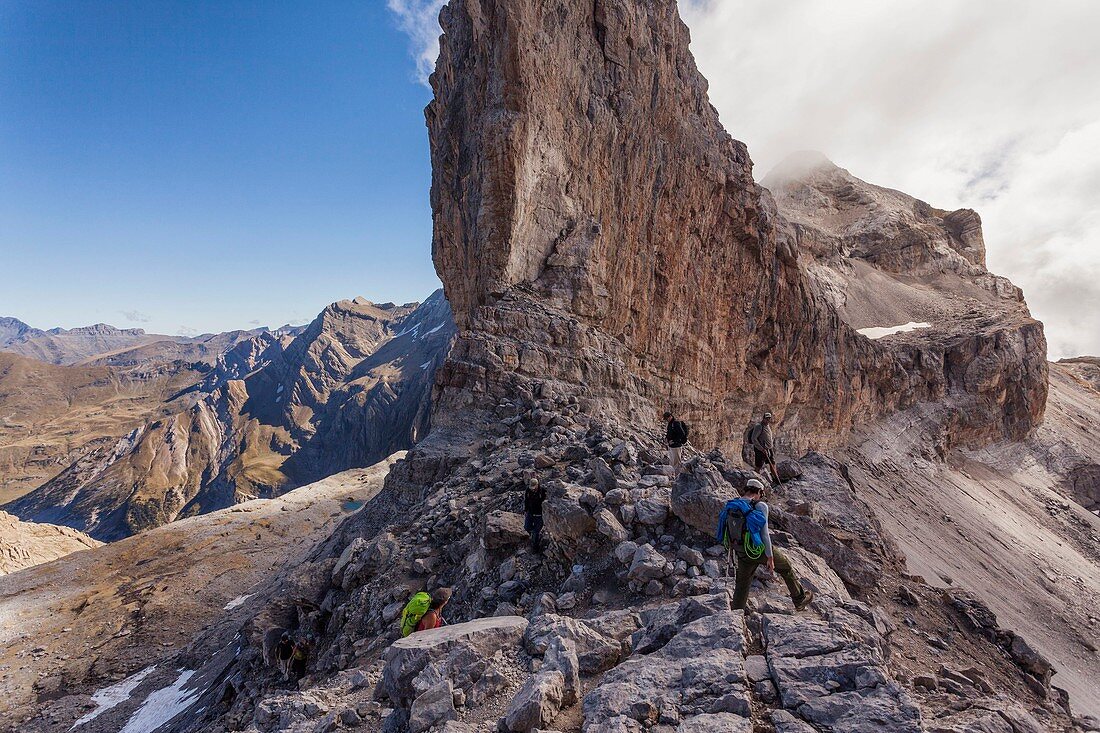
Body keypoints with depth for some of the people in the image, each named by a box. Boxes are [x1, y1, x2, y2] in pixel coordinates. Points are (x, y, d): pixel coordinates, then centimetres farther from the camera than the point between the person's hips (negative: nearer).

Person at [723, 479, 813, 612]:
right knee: (786, 567, 24)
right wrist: (770, 558, -12)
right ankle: (799, 599, 40)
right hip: (760, 549, -4)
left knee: (742, 586, 17)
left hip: (742, 553, 4)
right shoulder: (760, 506, -15)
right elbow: (763, 533, -19)